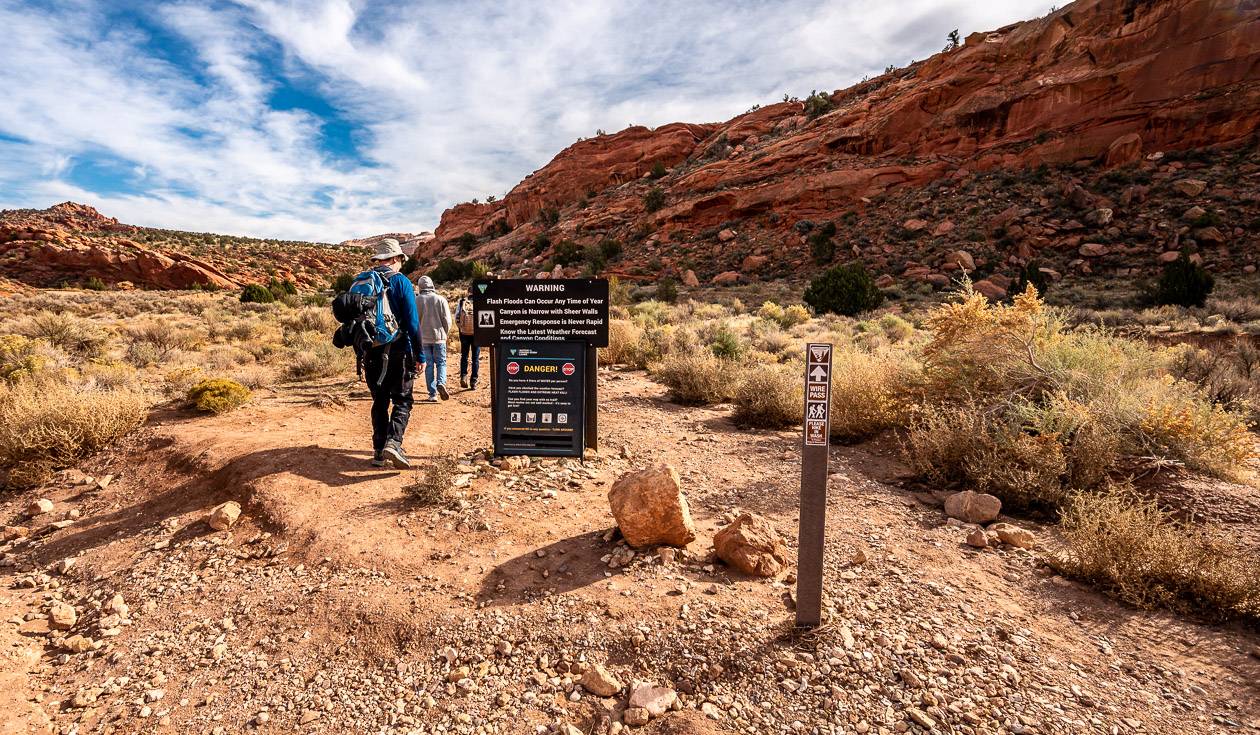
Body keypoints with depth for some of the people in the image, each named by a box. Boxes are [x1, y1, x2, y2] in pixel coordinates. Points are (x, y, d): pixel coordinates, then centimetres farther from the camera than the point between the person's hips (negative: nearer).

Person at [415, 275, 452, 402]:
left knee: (429, 365, 6)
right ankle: (441, 383, -17)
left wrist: (417, 336, 14)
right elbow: (447, 320, -4)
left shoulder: (416, 300, -2)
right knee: (441, 362, 9)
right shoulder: (440, 299, -5)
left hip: (423, 338, 1)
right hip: (439, 337, -1)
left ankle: (432, 394, 5)